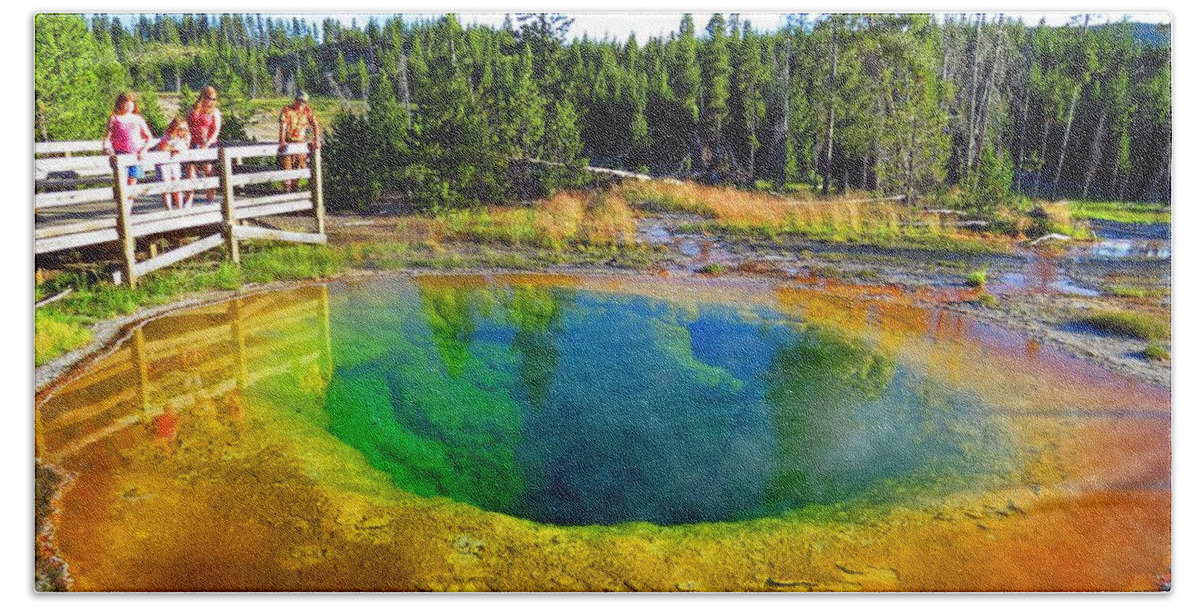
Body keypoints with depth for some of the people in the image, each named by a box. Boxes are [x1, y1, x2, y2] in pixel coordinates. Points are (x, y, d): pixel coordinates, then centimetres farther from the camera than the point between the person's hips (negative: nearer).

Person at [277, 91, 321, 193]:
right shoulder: (287, 110, -10)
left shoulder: (307, 110, 1)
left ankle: (294, 186, 19)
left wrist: (316, 140, -10)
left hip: (301, 142, 3)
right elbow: (283, 126, -20)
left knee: (301, 166, 0)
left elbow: (315, 125, 1)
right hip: (288, 142, -3)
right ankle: (286, 188, 4)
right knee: (287, 166, -6)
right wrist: (282, 141, -32)